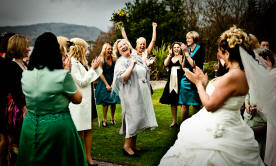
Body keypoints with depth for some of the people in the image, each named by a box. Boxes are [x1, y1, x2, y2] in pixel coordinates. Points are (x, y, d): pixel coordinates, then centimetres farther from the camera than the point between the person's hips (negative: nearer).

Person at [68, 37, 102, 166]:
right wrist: (92, 68, -11)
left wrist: (96, 68, 4)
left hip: (88, 99, 9)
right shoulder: (72, 63, -15)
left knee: (88, 129, 12)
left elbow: (91, 78, 18)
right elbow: (82, 82, -18)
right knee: (80, 132, 2)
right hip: (79, 102, -9)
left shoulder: (81, 62, 13)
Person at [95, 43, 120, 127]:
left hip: (113, 82, 3)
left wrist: (113, 84, -10)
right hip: (104, 82, -2)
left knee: (114, 101, 3)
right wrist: (107, 85, -11)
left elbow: (115, 73, -4)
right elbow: (101, 74, -10)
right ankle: (104, 119, 9)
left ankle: (112, 118, 17)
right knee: (105, 101, -1)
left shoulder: (114, 59, -6)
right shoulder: (101, 60, -12)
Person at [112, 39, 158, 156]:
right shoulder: (120, 62, -7)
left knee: (139, 117, 9)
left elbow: (145, 72, 27)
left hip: (142, 93, 7)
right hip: (131, 94, -7)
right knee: (133, 116, -11)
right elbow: (122, 77, -22)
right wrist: (132, 65, -18)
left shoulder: (137, 57, 14)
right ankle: (127, 145, -1)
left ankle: (133, 144, 19)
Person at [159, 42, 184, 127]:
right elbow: (165, 64, -4)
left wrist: (181, 57, -20)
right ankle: (174, 121, 21)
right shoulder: (170, 58, 16)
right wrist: (170, 55, -9)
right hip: (171, 81, 5)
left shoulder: (182, 57, 3)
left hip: (180, 81, -5)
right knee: (172, 102, 10)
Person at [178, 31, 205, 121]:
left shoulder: (200, 49, -4)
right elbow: (183, 66, 8)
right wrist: (184, 54, -2)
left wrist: (186, 53, -12)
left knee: (196, 105, 2)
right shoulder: (187, 49, 11)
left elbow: (194, 64, -14)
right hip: (186, 79, 5)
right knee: (184, 105, 4)